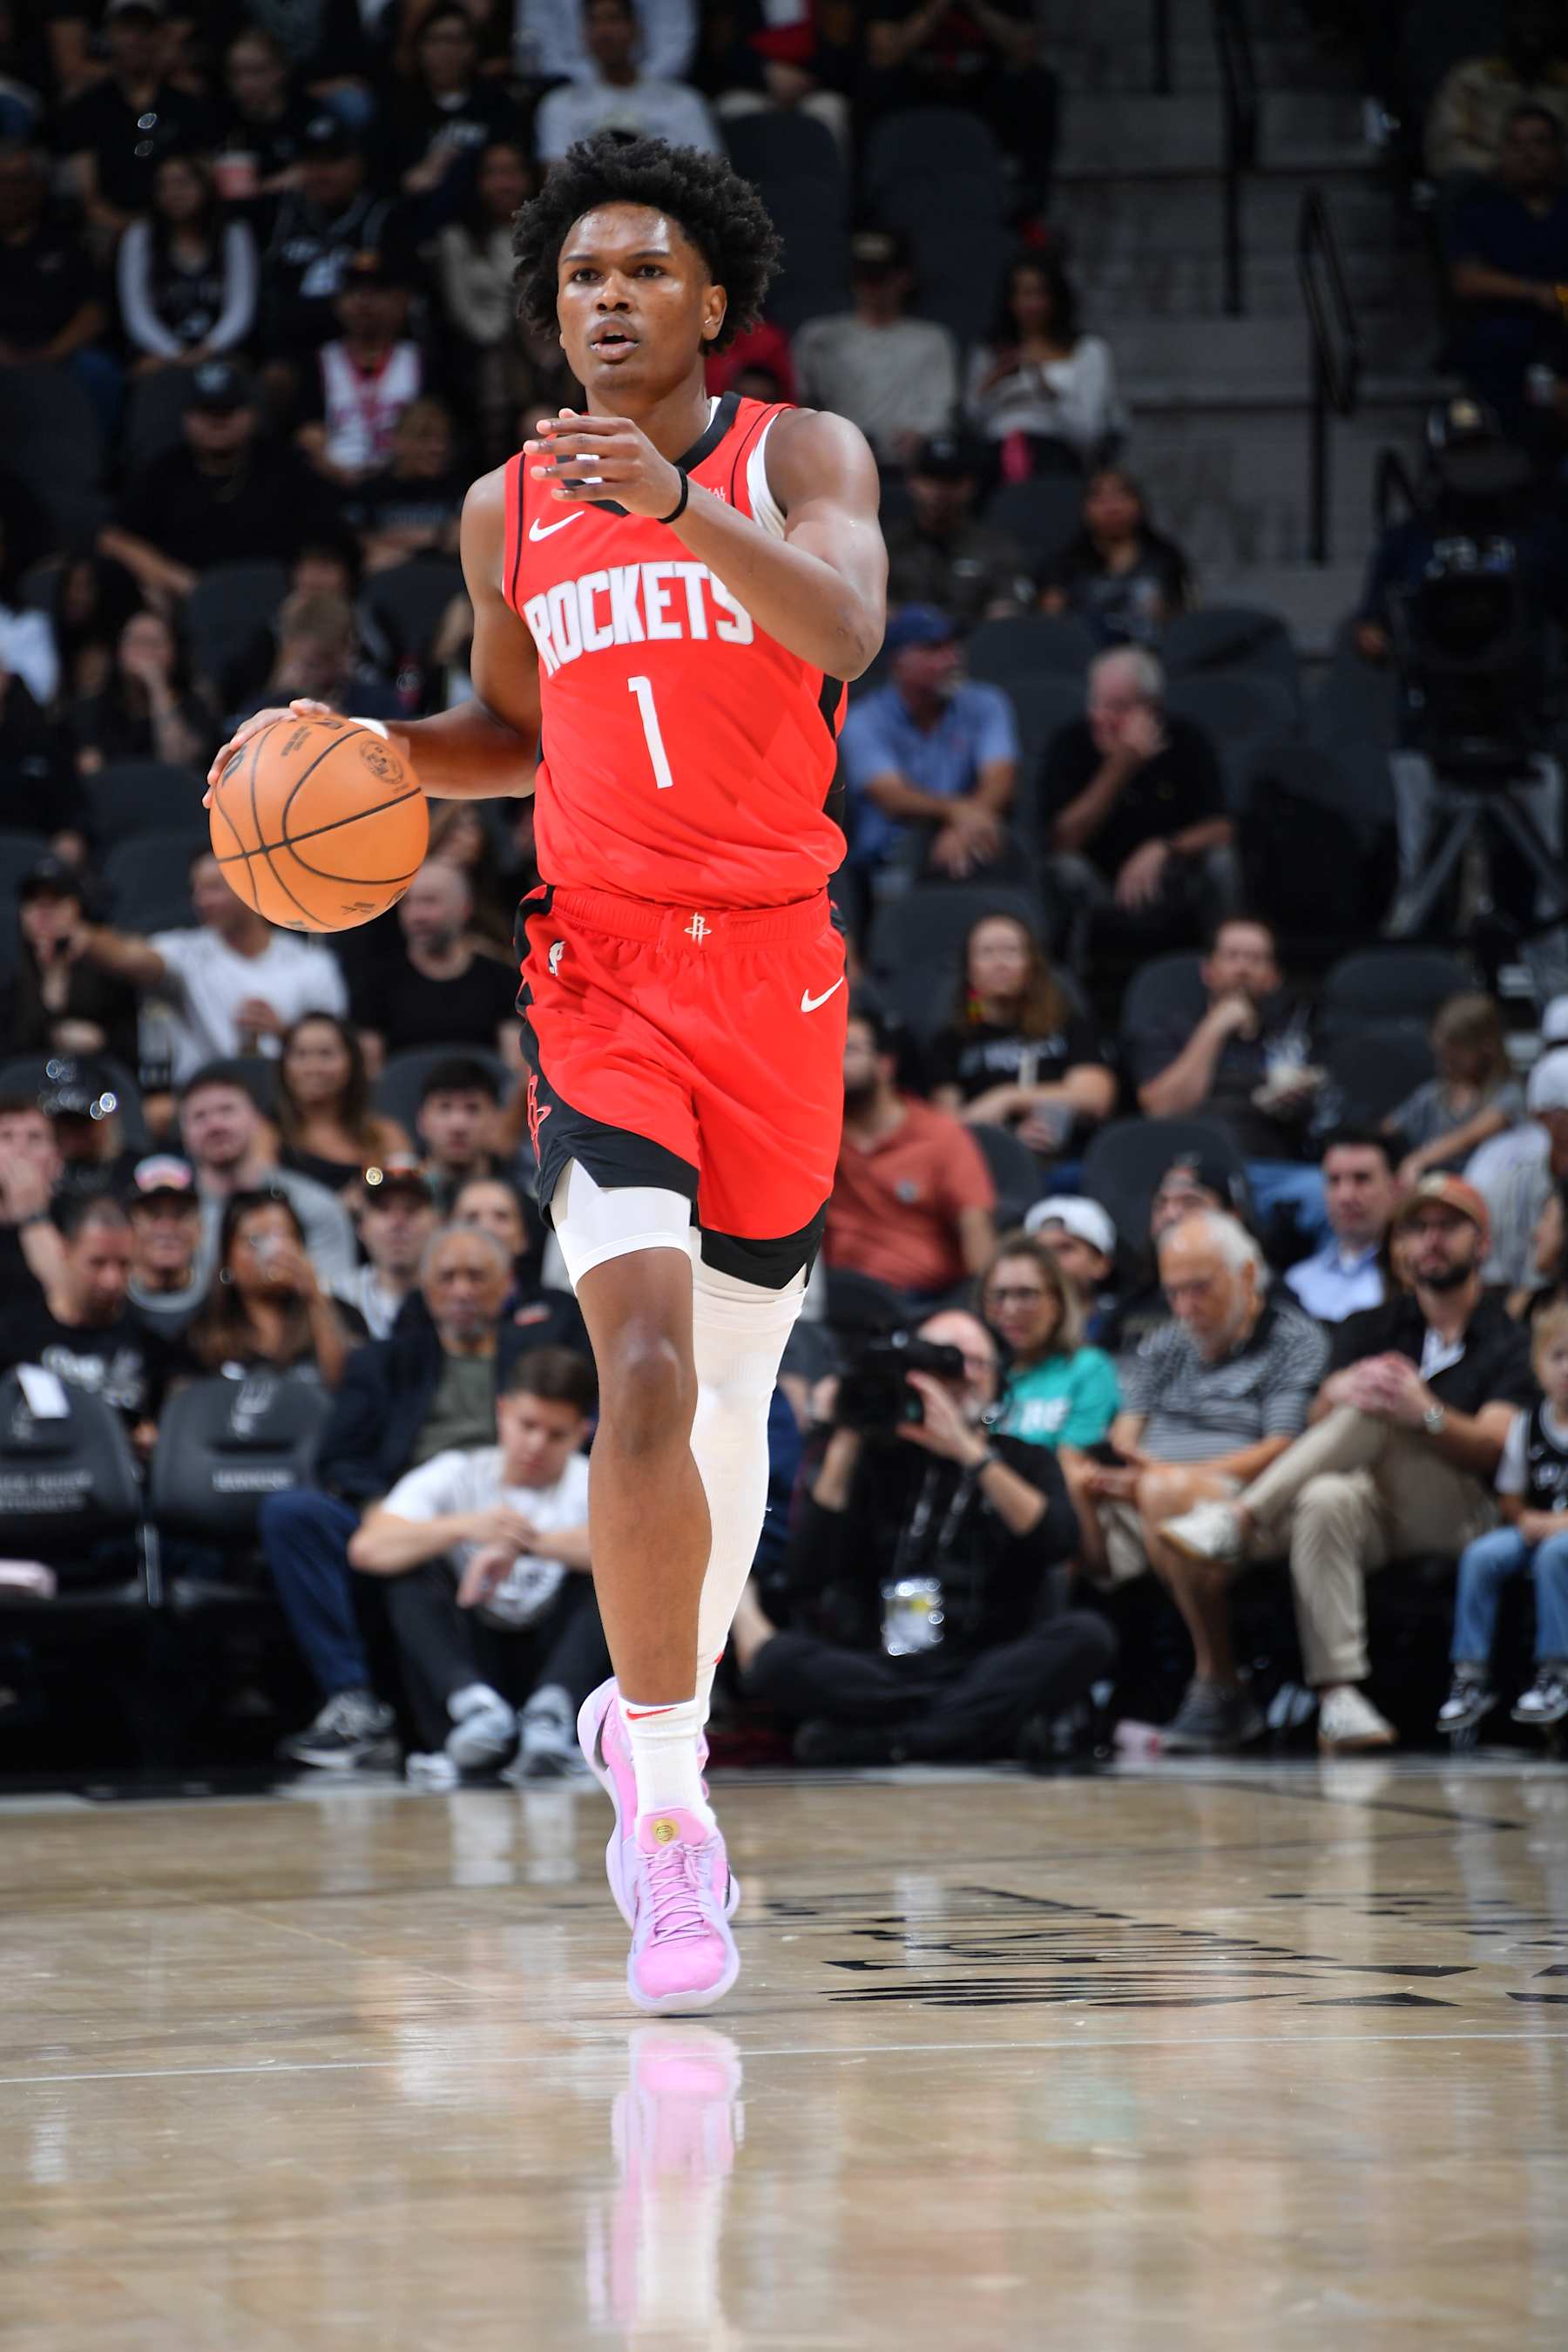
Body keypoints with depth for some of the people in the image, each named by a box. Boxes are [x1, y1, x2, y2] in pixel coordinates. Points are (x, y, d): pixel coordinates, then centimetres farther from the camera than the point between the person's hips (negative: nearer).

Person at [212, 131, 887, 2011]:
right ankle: (669, 1798, -13)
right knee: (647, 1368, -19)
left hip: (775, 962, 0)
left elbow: (846, 628, -19)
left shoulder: (802, 455, 1)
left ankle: (656, 1722, 35)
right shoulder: (508, 510, 10)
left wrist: (680, 510, -35)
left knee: (734, 1385, 12)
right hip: (601, 971, 0)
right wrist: (371, 752, 4)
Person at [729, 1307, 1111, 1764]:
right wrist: (845, 1446, -2)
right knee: (780, 1660, -29)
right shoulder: (878, 1460, 14)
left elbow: (1054, 1540, -7)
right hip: (877, 1671, 0)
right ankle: (990, 1725, -29)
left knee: (1086, 1636, -30)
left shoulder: (1025, 1461, 16)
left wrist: (968, 1451, -15)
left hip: (989, 1670, 0)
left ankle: (880, 1740, -32)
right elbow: (805, 1579, 1)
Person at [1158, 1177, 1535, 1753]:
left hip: (1461, 1514, -3)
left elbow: (1491, 1447, -6)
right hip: (1372, 1504, 3)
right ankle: (1338, 1699, -44)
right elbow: (1320, 1423, 5)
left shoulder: (1508, 1342, 11)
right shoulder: (1369, 1330, 21)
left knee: (1373, 1419, -29)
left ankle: (1237, 1518, -33)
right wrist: (1336, 1395, -21)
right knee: (1325, 1500, -34)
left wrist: (1426, 1413, -27)